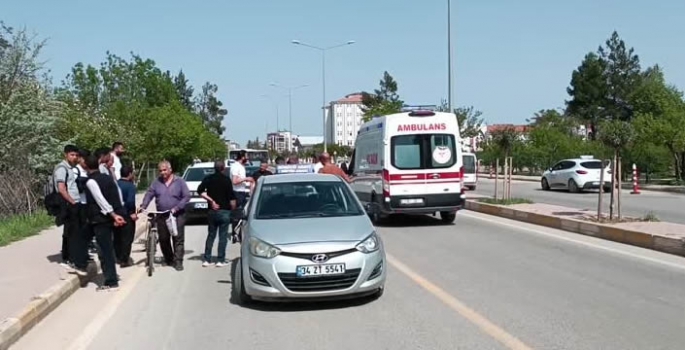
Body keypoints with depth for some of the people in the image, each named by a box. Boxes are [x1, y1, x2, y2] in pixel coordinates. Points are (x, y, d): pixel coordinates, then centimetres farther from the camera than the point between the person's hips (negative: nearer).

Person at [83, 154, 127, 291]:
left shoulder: (91, 182, -11)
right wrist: (117, 214, 7)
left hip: (100, 219, -8)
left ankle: (111, 282, 0)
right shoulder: (107, 177, 12)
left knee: (105, 250, -3)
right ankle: (111, 277, 29)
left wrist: (113, 215, -22)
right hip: (110, 218, 8)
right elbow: (116, 196, 10)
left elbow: (101, 201, -20)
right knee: (108, 248, 20)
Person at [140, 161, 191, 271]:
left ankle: (178, 261, -3)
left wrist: (176, 208, -16)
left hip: (177, 215, -3)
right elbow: (149, 195, 3)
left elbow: (187, 196, -6)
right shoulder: (156, 183, 9)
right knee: (163, 239, 7)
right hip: (162, 216, 3)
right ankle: (168, 260, 23)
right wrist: (143, 206, -15)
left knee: (178, 239, -6)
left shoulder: (179, 182, 0)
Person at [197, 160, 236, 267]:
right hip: (224, 211, -4)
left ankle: (206, 259, 12)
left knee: (211, 235, 13)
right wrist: (233, 208, 2)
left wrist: (211, 200, -2)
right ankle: (220, 260, 1)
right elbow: (231, 197, -13)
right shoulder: (226, 180, -10)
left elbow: (200, 191, -7)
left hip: (212, 211, 4)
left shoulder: (208, 179, 3)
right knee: (223, 236, 2)